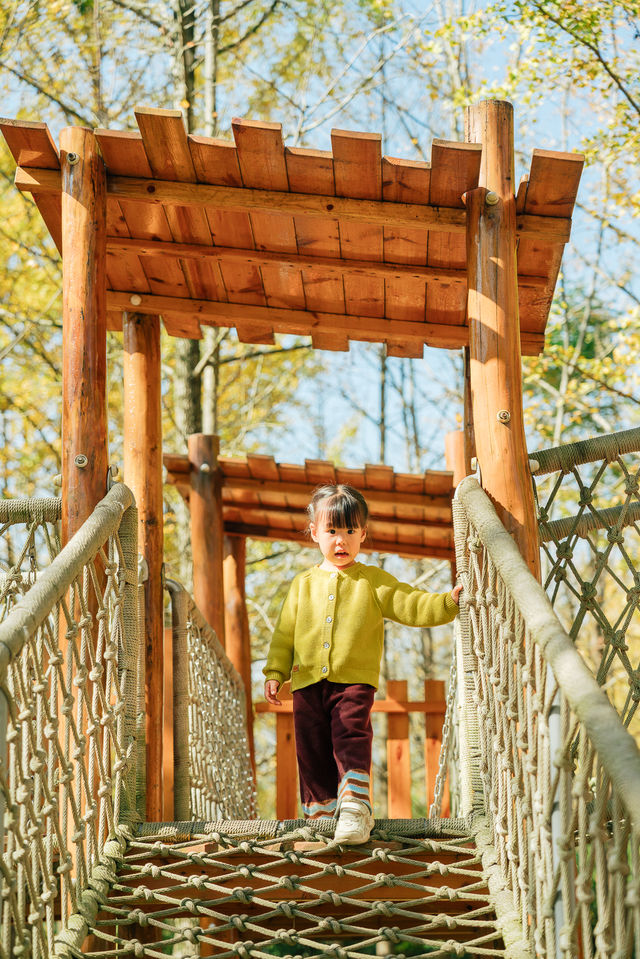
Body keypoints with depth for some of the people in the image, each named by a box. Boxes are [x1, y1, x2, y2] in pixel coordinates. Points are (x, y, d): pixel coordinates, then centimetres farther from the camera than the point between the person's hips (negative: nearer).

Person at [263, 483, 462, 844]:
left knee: (352, 741, -18)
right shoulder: (304, 584, 15)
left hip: (354, 681, -3)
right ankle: (322, 812, 14)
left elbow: (411, 605, 0)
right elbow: (285, 631, 16)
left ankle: (355, 810, -22)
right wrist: (275, 672, 9)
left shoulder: (374, 582, 8)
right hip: (308, 682, 3)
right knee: (312, 750, 4)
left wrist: (447, 602, -15)